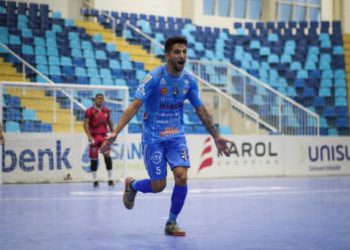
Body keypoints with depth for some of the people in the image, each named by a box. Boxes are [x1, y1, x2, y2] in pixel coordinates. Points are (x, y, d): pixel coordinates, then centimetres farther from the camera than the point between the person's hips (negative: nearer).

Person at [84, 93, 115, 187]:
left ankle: (110, 179, 0)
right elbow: (86, 124, -9)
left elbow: (109, 122, 21)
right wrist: (89, 136, -20)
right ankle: (95, 180, 8)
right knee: (94, 158, 1)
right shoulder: (90, 111, -4)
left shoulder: (106, 111, 10)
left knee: (107, 156, -7)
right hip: (94, 136, -3)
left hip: (104, 136, 3)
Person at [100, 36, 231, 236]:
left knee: (182, 177, -14)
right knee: (158, 186, -3)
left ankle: (172, 223, 6)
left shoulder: (189, 81, -3)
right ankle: (131, 185, 33)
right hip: (153, 137, -4)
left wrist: (216, 136, 10)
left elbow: (201, 110, 8)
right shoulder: (154, 78, -17)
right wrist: (115, 133, -31)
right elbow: (135, 106, -22)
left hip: (176, 136, 4)